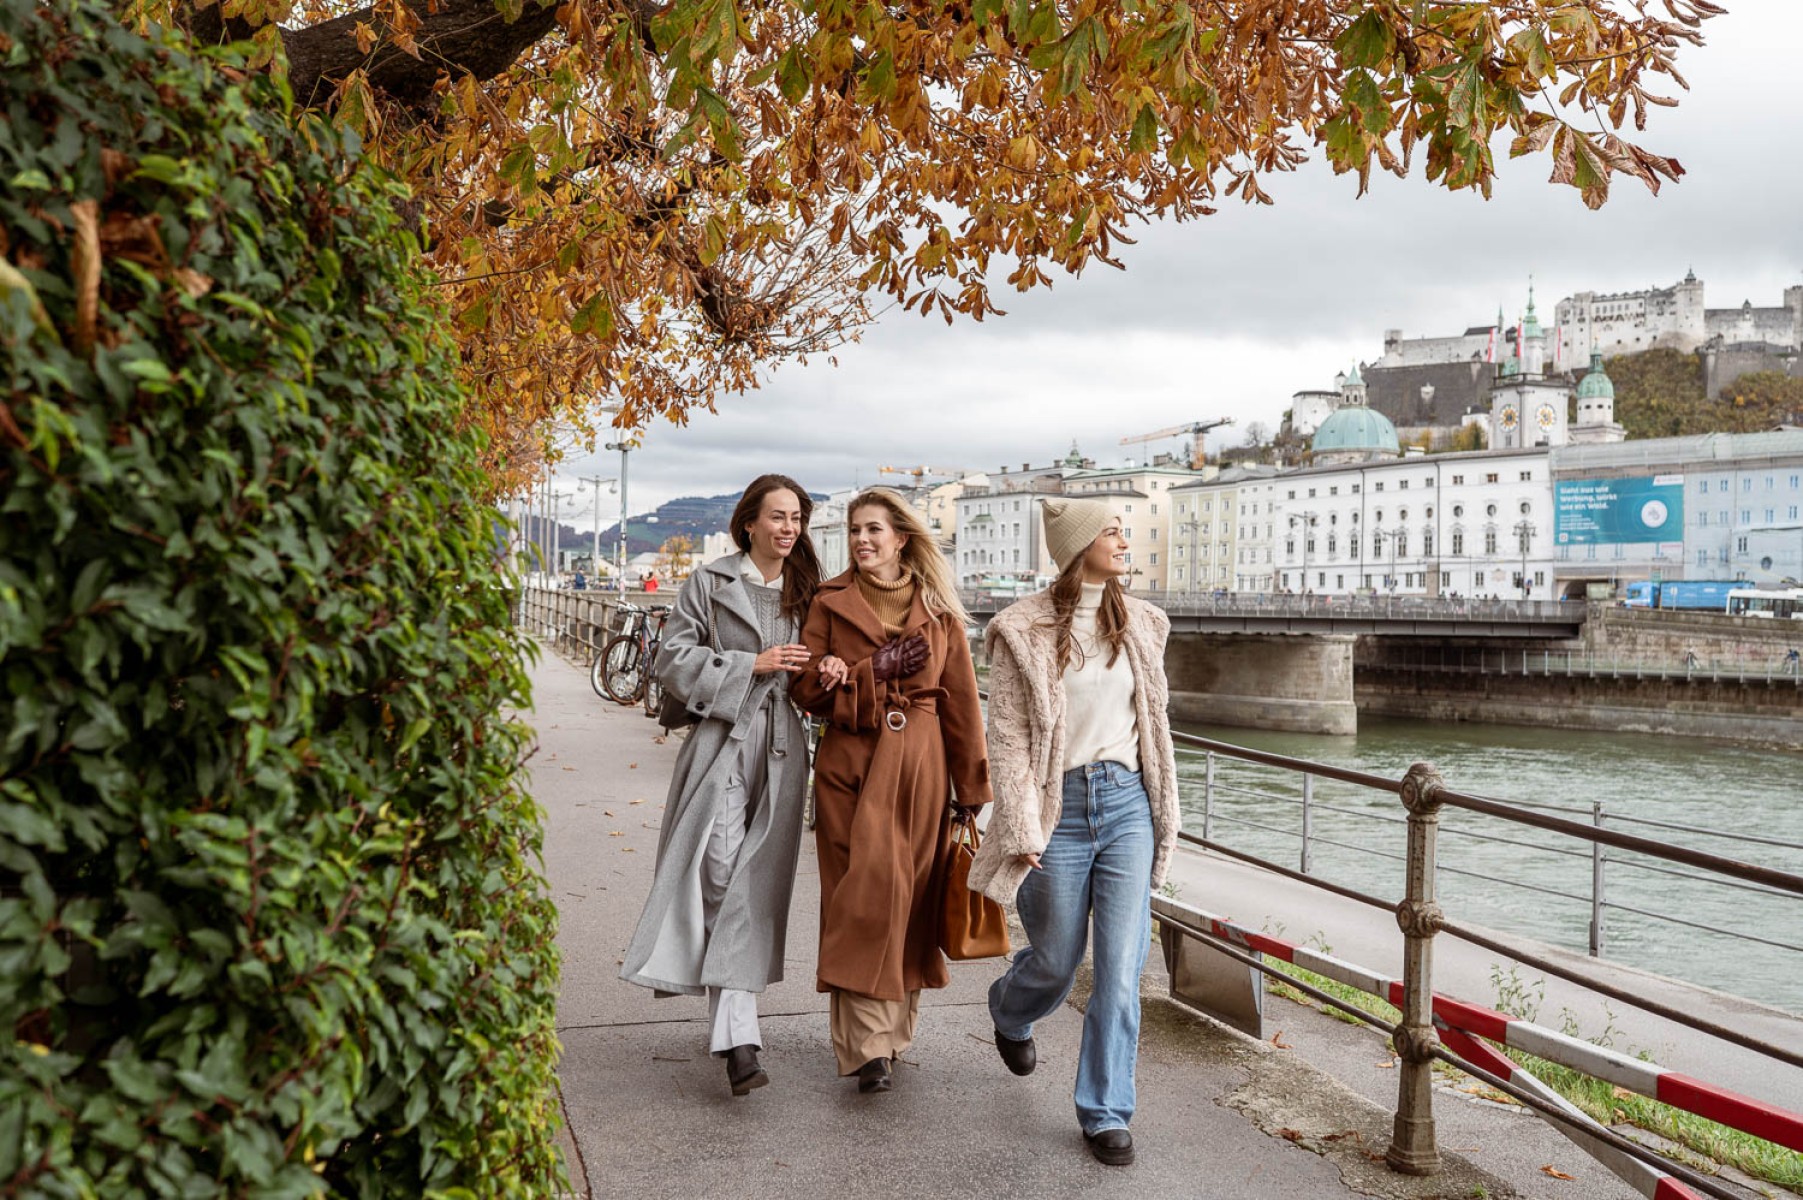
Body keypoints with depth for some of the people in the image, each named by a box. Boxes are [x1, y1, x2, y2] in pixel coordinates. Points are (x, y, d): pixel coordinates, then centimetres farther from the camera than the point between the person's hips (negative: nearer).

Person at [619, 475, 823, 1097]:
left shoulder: (804, 592, 16)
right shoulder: (711, 583, 3)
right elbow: (674, 660, -2)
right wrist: (753, 663, -9)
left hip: (782, 747, 4)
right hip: (723, 741, -4)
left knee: (756, 888, 2)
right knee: (720, 872, -13)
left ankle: (731, 1033, 10)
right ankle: (738, 1038, -11)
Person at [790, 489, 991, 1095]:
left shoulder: (938, 607, 5)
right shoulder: (831, 602, 4)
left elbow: (961, 700, 6)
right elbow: (808, 691, 2)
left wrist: (971, 789, 4)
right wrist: (872, 670, -13)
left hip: (919, 764, 1)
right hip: (851, 763, -1)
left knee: (912, 896, 6)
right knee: (861, 894, -7)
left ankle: (895, 1027, 25)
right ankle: (867, 1047, -5)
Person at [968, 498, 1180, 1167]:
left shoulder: (1140, 624, 7)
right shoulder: (1024, 631, -6)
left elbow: (1154, 722, 12)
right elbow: (1007, 737, -7)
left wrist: (1164, 814, 12)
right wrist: (1023, 831, -11)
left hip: (1128, 806, 3)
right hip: (1060, 809, -3)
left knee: (1121, 969, -1)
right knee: (1056, 960, 12)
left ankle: (1105, 1113, 13)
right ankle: (1009, 1012, 48)